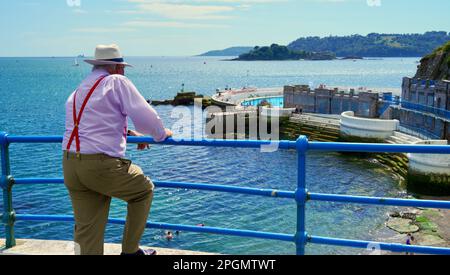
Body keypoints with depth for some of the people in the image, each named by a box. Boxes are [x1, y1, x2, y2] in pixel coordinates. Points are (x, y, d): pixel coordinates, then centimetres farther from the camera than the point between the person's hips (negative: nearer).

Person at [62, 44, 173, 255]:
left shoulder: (76, 92, 21)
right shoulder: (117, 82, -2)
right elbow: (144, 116, -6)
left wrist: (127, 133, 34)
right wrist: (161, 133, 12)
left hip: (70, 166, 8)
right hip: (101, 165, -7)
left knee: (86, 230, 12)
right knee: (143, 190, 17)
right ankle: (130, 250, 23)